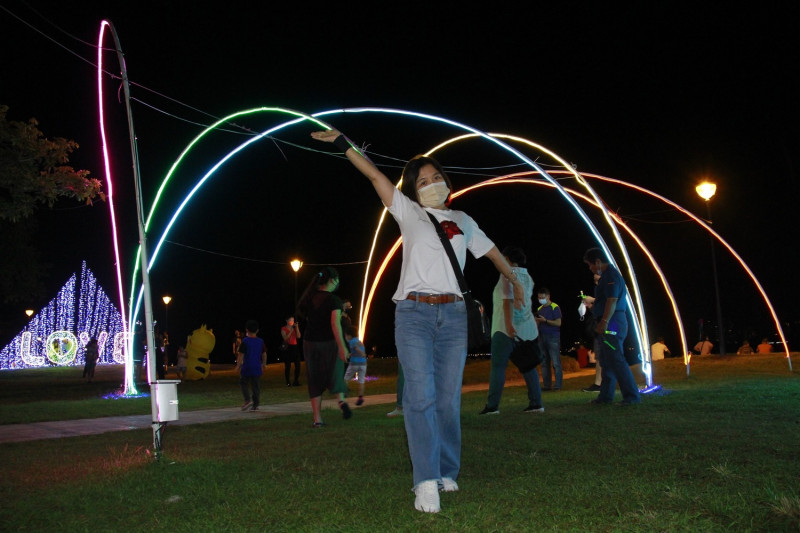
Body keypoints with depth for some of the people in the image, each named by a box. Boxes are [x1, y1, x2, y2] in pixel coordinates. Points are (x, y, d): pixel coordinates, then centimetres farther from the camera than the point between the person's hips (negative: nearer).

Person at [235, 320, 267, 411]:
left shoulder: (245, 341, -8)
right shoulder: (260, 341, 4)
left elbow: (241, 354, -10)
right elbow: (264, 354, 11)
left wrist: (238, 365, -1)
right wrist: (264, 364, 25)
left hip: (246, 367, -3)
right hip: (257, 368, 3)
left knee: (243, 383, 12)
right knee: (256, 386, 9)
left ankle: (248, 400, -6)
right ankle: (255, 405, 11)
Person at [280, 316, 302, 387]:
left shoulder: (294, 328, 12)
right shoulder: (284, 329, 0)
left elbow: (298, 336, 0)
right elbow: (285, 338, -11)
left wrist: (297, 327, -7)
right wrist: (291, 331, -15)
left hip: (295, 347, 4)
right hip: (287, 347, -4)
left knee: (297, 365, -3)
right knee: (288, 366, -3)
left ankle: (296, 381, 5)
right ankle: (288, 382, 4)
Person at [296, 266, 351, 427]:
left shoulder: (310, 297, 4)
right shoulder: (334, 300, -11)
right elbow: (335, 324, -21)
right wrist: (342, 347, -25)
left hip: (311, 343, 4)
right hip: (330, 343, -3)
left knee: (315, 382, 8)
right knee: (335, 375, 12)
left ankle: (317, 419, 4)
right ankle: (341, 400, -15)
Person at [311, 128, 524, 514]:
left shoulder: (462, 221, 19)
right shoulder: (409, 214, 10)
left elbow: (491, 251, 30)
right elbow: (375, 175, 3)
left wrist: (515, 282, 38)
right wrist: (343, 144, -1)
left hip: (453, 315, 3)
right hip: (414, 313, -3)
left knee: (449, 398, 3)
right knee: (420, 396, -12)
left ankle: (447, 473, 15)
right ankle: (427, 482, -13)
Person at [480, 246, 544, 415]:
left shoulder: (508, 274, -5)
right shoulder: (527, 277, 18)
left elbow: (508, 299, -16)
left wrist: (508, 324, -24)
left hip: (508, 327, -7)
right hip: (527, 326, 7)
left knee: (498, 366, -7)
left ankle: (492, 405, -11)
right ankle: (536, 403, 4)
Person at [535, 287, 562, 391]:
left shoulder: (555, 307, -5)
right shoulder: (539, 309, 15)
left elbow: (558, 323, -10)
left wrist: (545, 320, -17)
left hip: (553, 337, -7)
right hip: (542, 337, 7)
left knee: (555, 362, -7)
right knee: (544, 362, 7)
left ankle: (557, 385, -5)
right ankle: (546, 385, 11)